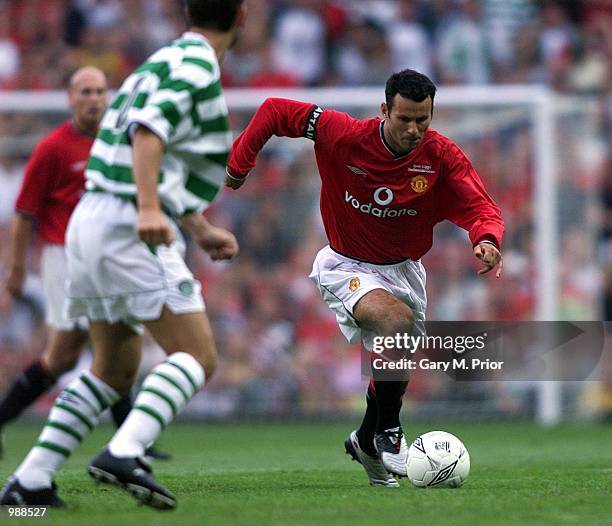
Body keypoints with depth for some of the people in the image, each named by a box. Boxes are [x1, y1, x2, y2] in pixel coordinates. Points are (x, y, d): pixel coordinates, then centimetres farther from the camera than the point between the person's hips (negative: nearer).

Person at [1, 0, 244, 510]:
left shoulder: (169, 60, 22)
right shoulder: (196, 66, -8)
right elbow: (147, 130, -24)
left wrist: (202, 230, 31)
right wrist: (149, 210, -34)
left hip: (92, 219, 9)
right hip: (129, 230, -9)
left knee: (114, 369, 17)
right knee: (197, 358, -10)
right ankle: (125, 454, -28)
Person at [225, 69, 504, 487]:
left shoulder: (443, 157, -17)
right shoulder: (344, 135, -23)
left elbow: (481, 207, -24)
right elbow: (275, 111, -13)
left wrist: (487, 239, -46)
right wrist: (239, 165, -9)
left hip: (402, 269, 4)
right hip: (347, 267, -4)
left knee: (397, 372, 10)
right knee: (398, 322, -31)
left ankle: (366, 441, 40)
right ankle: (387, 431, -14)